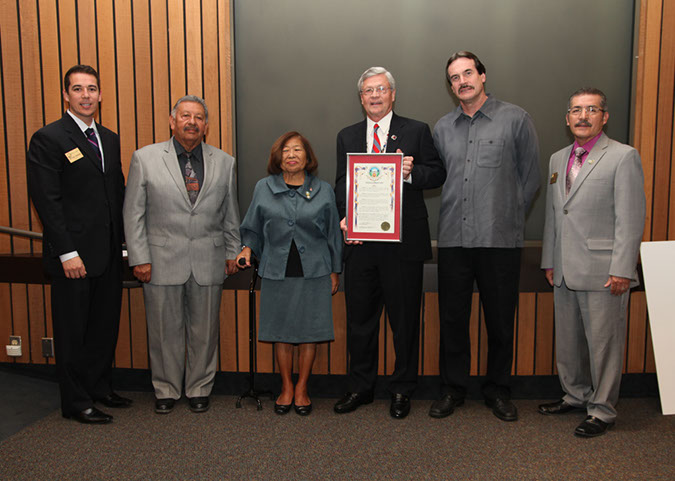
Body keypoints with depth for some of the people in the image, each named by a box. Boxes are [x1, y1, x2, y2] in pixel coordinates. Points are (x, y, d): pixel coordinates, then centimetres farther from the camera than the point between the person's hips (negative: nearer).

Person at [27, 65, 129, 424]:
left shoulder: (110, 139, 13)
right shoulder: (48, 139, -8)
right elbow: (47, 201, -13)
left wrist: (121, 242, 9)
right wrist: (67, 253, -17)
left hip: (109, 254, 7)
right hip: (74, 255, -7)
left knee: (105, 326, 16)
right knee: (73, 331, 6)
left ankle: (100, 388, 32)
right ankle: (76, 402, 19)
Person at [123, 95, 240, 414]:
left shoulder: (224, 162, 7)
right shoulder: (145, 158, 1)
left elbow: (230, 214, 12)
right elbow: (133, 213, 0)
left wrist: (232, 253, 10)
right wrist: (139, 258, -5)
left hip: (208, 264, 2)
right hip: (162, 261, -1)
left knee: (204, 330, 10)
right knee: (164, 330, 9)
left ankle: (199, 389, 27)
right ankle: (167, 390, 27)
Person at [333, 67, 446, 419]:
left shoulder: (416, 132, 5)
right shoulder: (347, 136, 14)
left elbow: (438, 174, 2)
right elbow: (341, 185, 12)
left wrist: (413, 172, -17)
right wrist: (345, 216, -5)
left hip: (403, 242, -3)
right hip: (360, 240, 3)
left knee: (405, 318, 6)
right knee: (360, 317, 11)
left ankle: (402, 390, 23)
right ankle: (360, 386, 27)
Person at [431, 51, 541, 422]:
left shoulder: (515, 119, 2)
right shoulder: (443, 128, 12)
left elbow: (530, 176, 5)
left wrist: (509, 216, 5)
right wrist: (453, 216, 12)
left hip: (500, 239, -3)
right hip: (453, 239, 3)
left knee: (500, 321, 7)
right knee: (452, 318, 8)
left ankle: (497, 390, 24)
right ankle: (453, 388, 23)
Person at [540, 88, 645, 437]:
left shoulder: (623, 157, -5)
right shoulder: (558, 159, 15)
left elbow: (631, 220, -10)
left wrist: (621, 270, -15)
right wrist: (549, 261, 16)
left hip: (603, 273, -6)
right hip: (565, 273, 7)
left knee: (603, 343, 3)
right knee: (567, 341, 16)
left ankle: (602, 411, 18)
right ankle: (575, 396, 34)